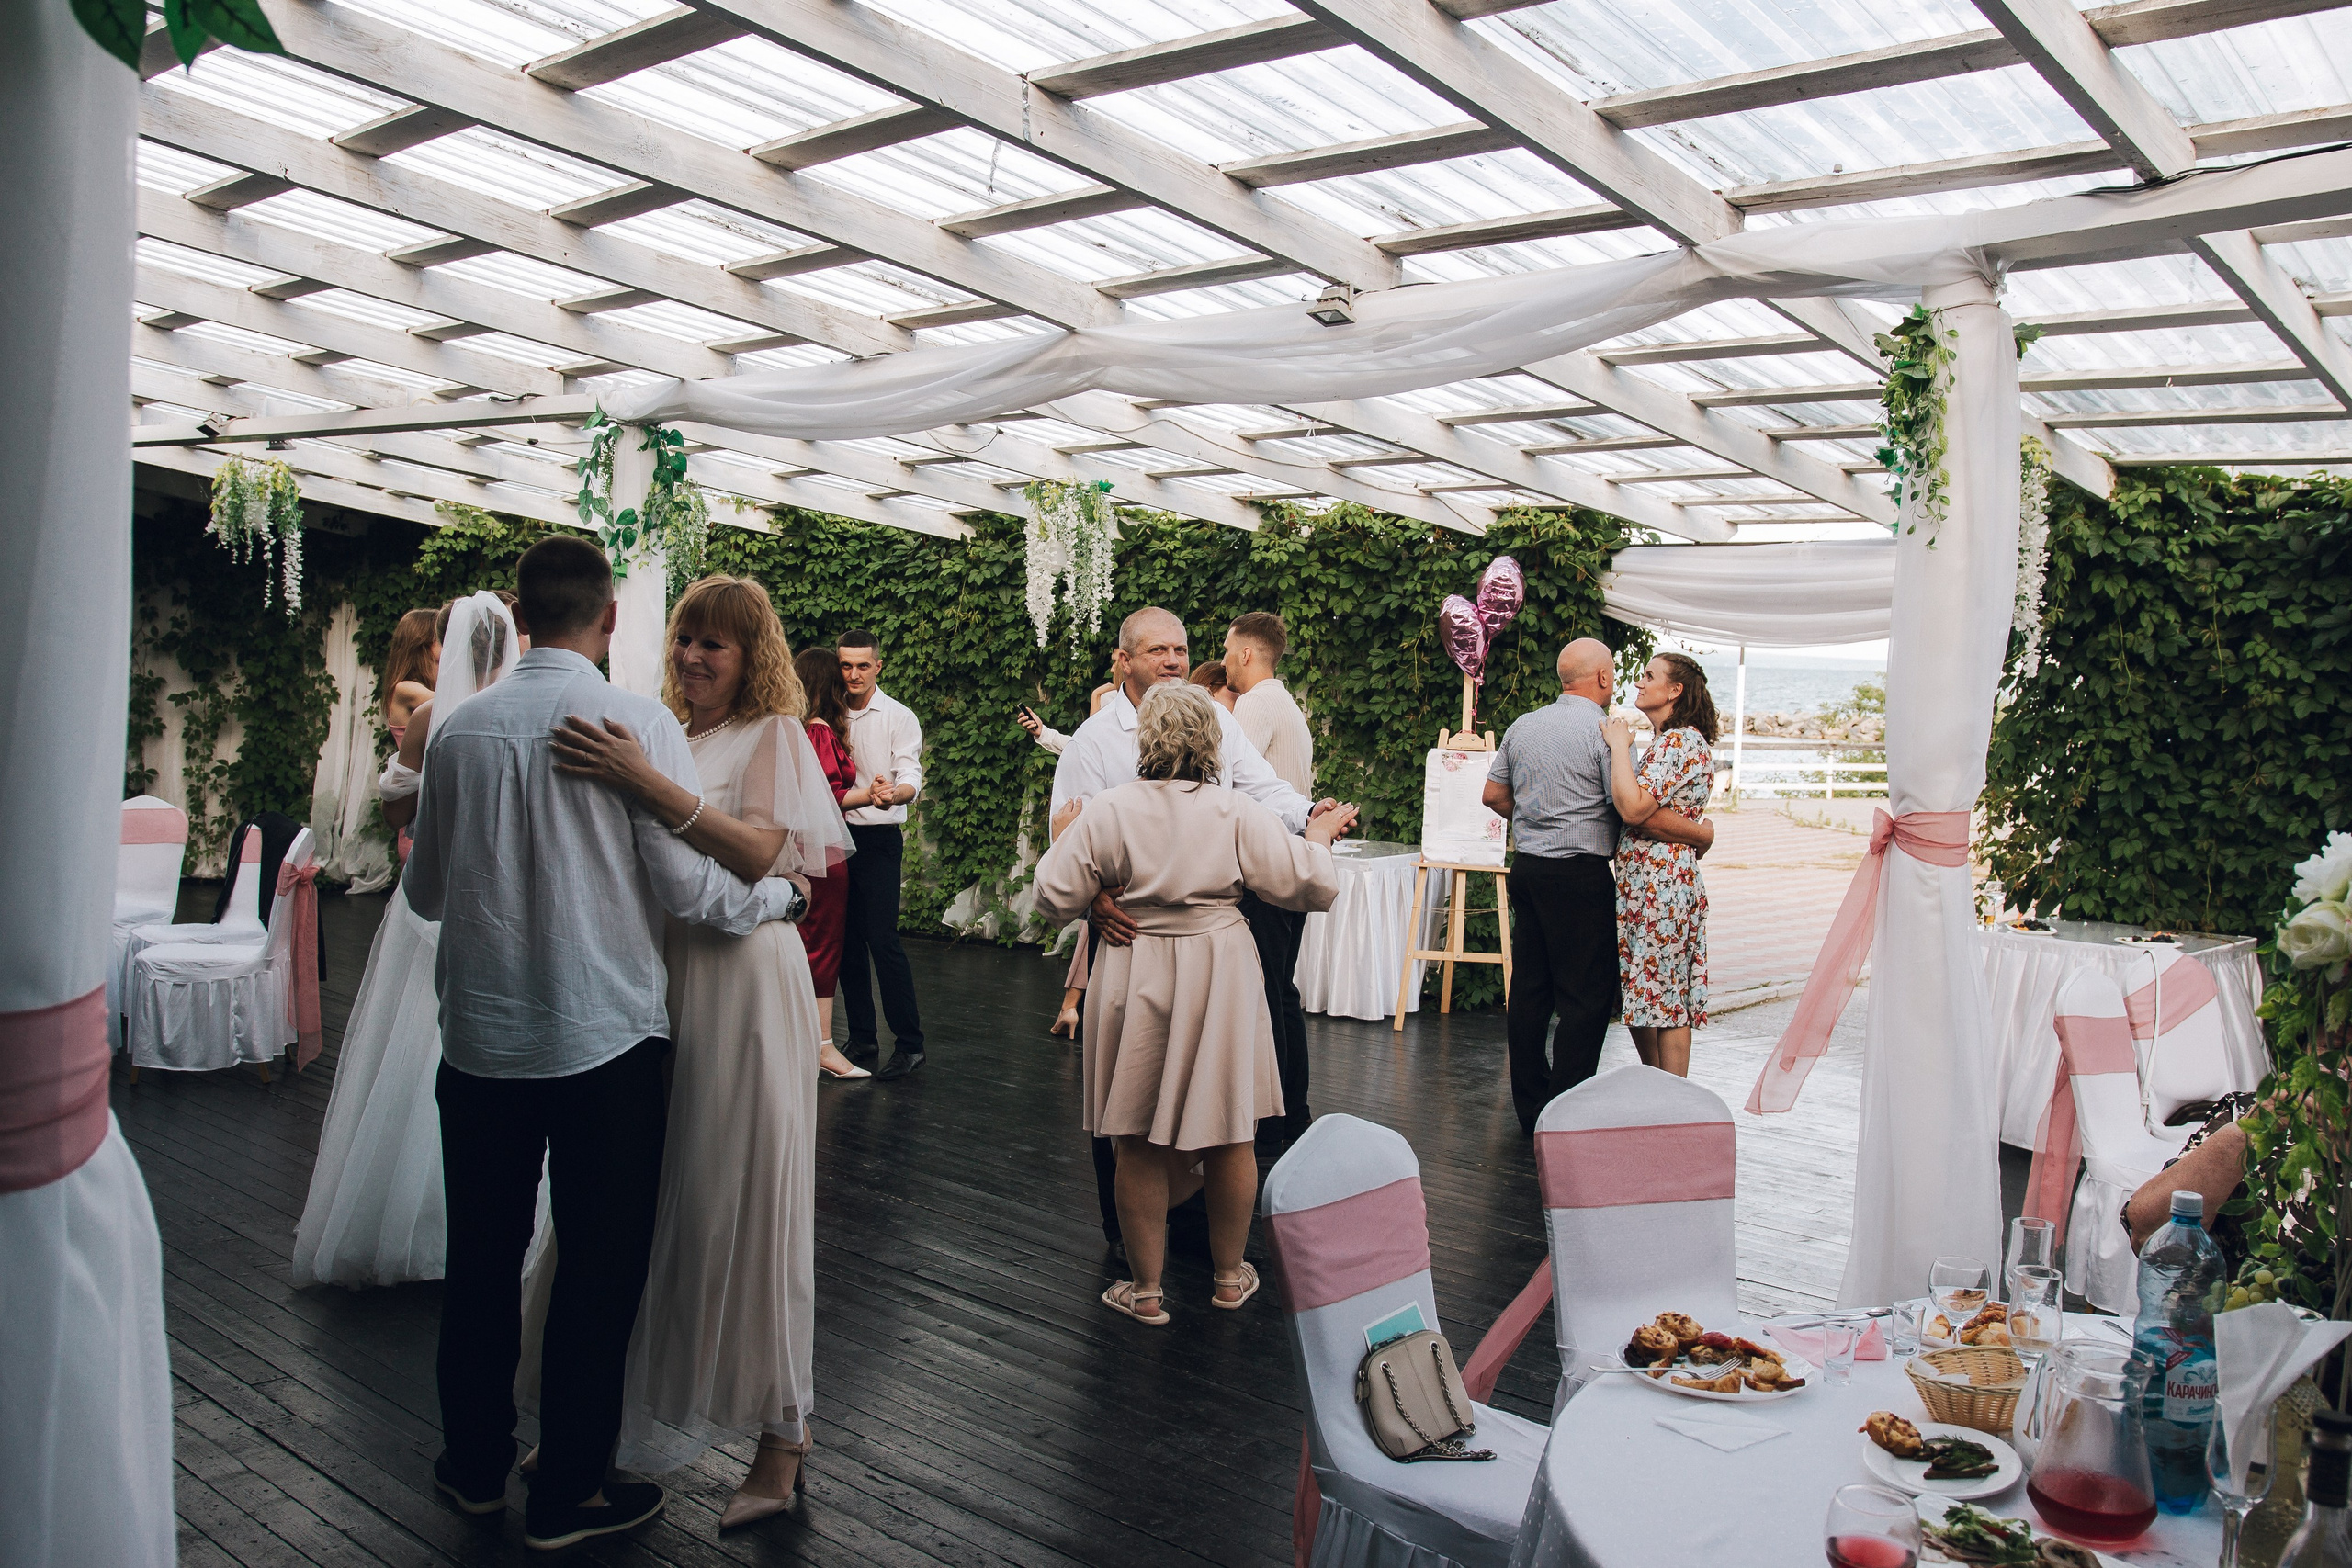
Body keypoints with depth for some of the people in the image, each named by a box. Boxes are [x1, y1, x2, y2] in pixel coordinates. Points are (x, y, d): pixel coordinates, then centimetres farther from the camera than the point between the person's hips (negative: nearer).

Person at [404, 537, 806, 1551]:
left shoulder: (459, 729, 0)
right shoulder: (638, 722, -12)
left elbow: (426, 891, 9)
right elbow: (692, 887, -14)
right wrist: (784, 892, 4)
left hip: (480, 1036, 4)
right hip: (605, 1038, -4)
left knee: (483, 1253, 17)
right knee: (599, 1264, 8)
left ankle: (475, 1464, 34)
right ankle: (568, 1494, 19)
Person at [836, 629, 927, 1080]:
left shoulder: (898, 717, -3)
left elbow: (910, 775, -14)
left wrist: (894, 793, -36)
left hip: (879, 837, -5)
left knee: (882, 939, -12)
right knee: (846, 941, 8)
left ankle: (909, 1042, -5)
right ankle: (862, 1038, 17)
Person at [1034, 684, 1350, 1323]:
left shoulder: (1106, 812, -8)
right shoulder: (1238, 812, -7)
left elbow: (1055, 899, -4)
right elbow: (1307, 887, -5)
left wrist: (1062, 839, 13)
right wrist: (1317, 838, 14)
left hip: (1135, 983, 0)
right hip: (1221, 980, 1)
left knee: (1140, 1144, 9)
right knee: (1230, 1134, 14)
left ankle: (1146, 1288, 18)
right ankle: (1229, 1276, 28)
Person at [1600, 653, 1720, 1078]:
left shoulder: (1683, 741, -14)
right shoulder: (1668, 740, 19)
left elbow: (1634, 808, -25)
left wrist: (1619, 745, -16)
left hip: (1661, 885, -10)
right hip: (1641, 883, 10)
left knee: (1664, 999, -3)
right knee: (1637, 997, 15)